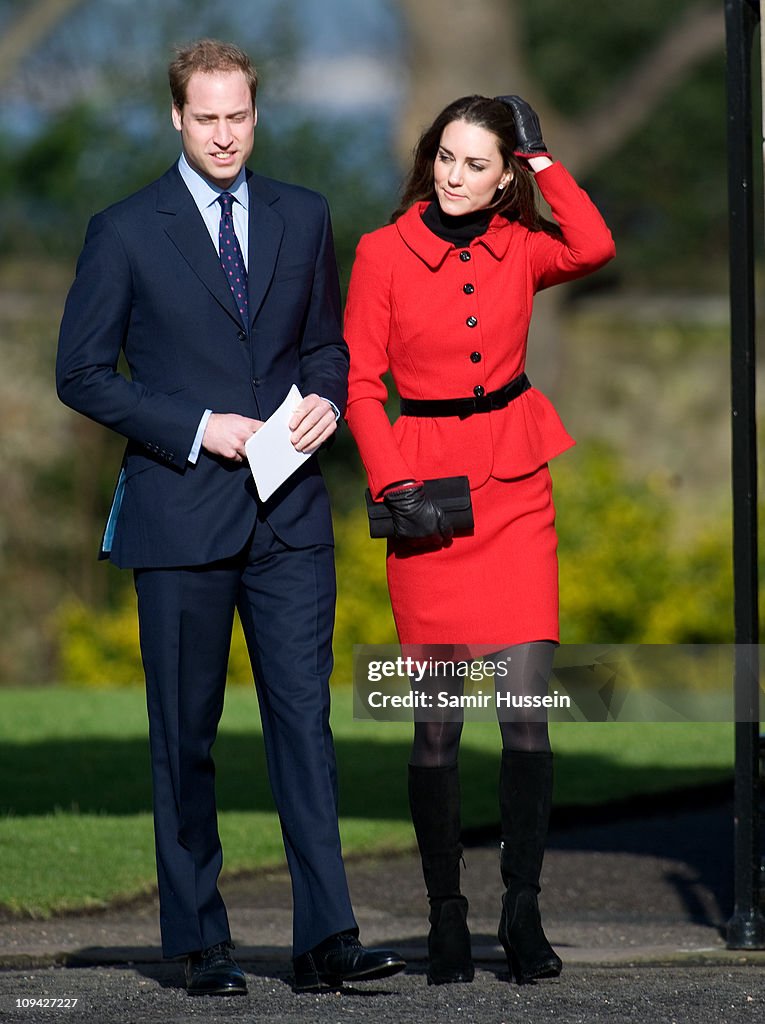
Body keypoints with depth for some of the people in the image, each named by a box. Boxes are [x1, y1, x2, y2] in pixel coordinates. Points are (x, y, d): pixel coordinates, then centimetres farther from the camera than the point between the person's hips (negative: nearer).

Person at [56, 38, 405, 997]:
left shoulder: (302, 217, 10)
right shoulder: (125, 232, -1)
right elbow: (82, 372, -2)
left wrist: (328, 397, -2)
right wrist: (197, 430, -11)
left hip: (289, 515, 2)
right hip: (180, 515, -2)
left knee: (305, 717, -5)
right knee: (185, 735, 4)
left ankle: (326, 936, -7)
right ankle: (199, 942, 12)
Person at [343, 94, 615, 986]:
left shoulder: (519, 249, 6)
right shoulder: (383, 254, 0)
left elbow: (593, 248, -16)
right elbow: (359, 384, 0)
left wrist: (541, 157, -7)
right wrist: (394, 488, -10)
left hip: (516, 492, 2)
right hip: (426, 493, -2)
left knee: (526, 707, -6)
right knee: (437, 718, -1)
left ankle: (522, 913, 3)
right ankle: (446, 919, 8)